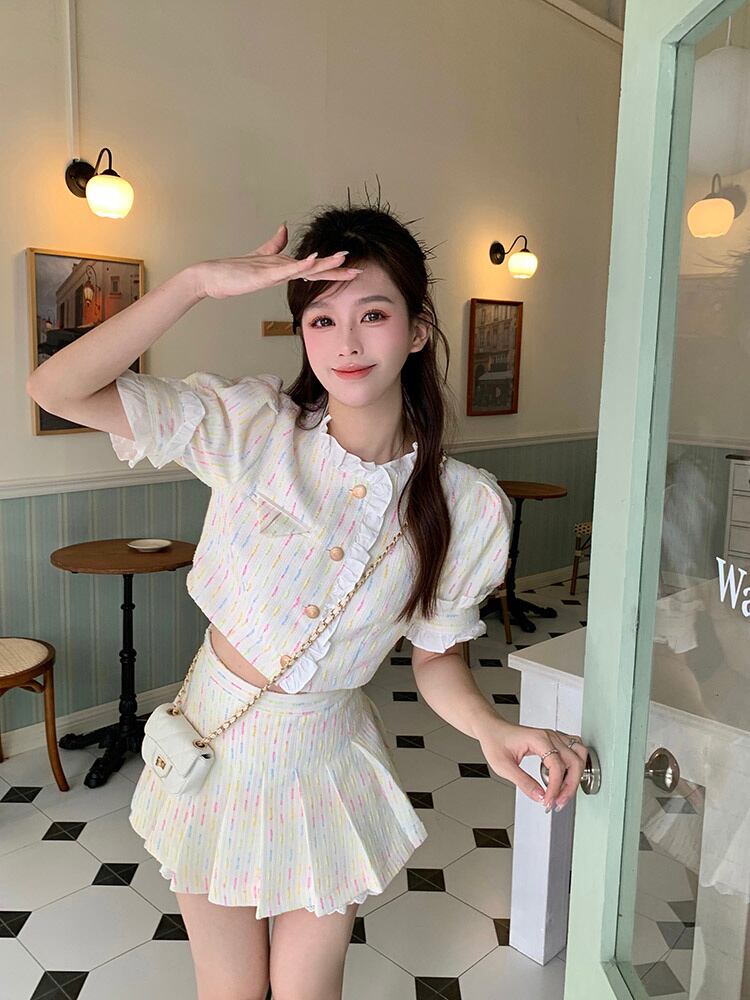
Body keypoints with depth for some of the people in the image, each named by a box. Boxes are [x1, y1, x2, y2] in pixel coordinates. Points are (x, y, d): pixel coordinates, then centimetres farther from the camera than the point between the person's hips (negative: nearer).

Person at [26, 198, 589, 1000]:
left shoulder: (467, 506, -13)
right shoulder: (251, 428, -16)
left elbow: (436, 655, -2)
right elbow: (56, 389, -22)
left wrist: (493, 732, -22)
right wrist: (201, 281, -28)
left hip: (330, 762, 1)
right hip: (216, 745, 0)